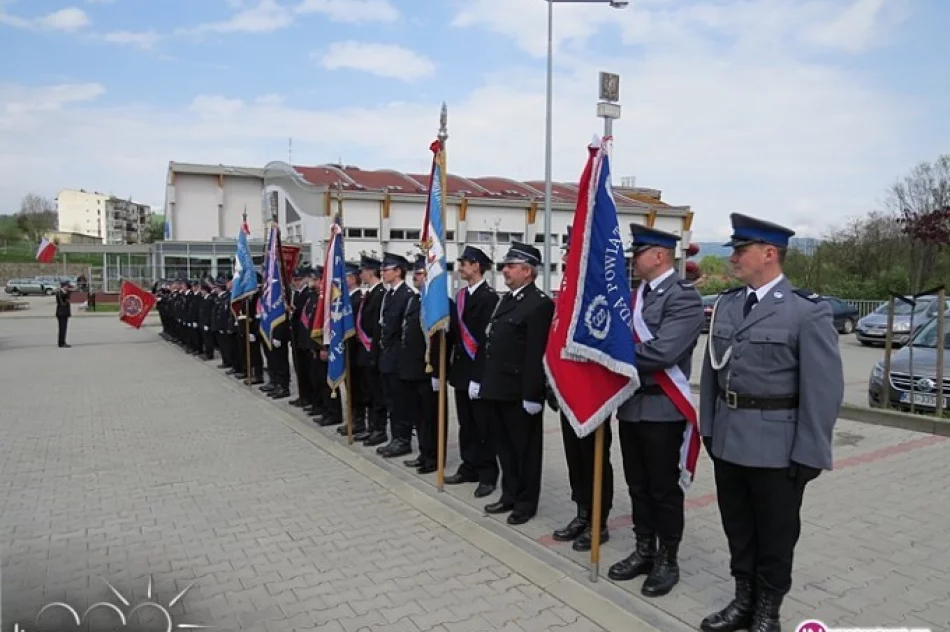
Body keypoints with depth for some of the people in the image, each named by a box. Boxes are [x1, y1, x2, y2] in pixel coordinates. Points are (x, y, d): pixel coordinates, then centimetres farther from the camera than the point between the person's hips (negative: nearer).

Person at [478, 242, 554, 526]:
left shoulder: (540, 303, -14)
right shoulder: (506, 300, 14)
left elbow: (537, 354, -19)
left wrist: (531, 395, -20)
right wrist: (480, 379, 14)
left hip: (519, 393, -8)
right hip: (496, 389, 9)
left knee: (525, 449, 7)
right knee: (504, 447, 18)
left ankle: (526, 502, 20)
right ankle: (510, 495, 32)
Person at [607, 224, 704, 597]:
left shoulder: (684, 297, -14)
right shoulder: (637, 294, 11)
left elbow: (662, 352, -24)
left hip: (662, 409, -7)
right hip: (630, 404, 7)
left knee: (664, 489, 7)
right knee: (638, 486, 16)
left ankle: (667, 560, 23)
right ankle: (644, 551, 31)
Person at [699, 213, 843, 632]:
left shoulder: (808, 312, -13)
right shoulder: (726, 304, 5)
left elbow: (824, 389, -13)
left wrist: (809, 455, -12)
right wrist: (708, 428, 9)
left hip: (777, 448, -5)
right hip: (728, 441, 5)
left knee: (775, 533, 13)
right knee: (738, 528, 18)